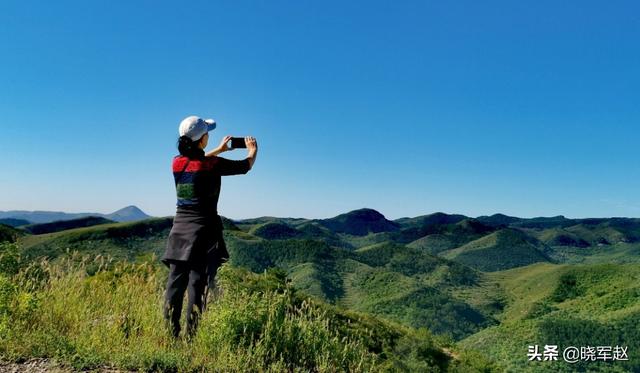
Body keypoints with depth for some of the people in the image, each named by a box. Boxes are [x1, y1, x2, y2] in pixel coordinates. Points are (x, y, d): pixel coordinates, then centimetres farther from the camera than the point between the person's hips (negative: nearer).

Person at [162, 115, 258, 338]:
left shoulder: (177, 163, 3)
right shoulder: (213, 165, -12)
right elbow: (245, 166, 3)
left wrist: (218, 150, 34)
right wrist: (253, 150, 23)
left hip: (180, 228, 5)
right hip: (204, 230, -5)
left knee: (175, 283, 7)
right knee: (198, 284, -1)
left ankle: (170, 335, 11)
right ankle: (192, 336, 2)